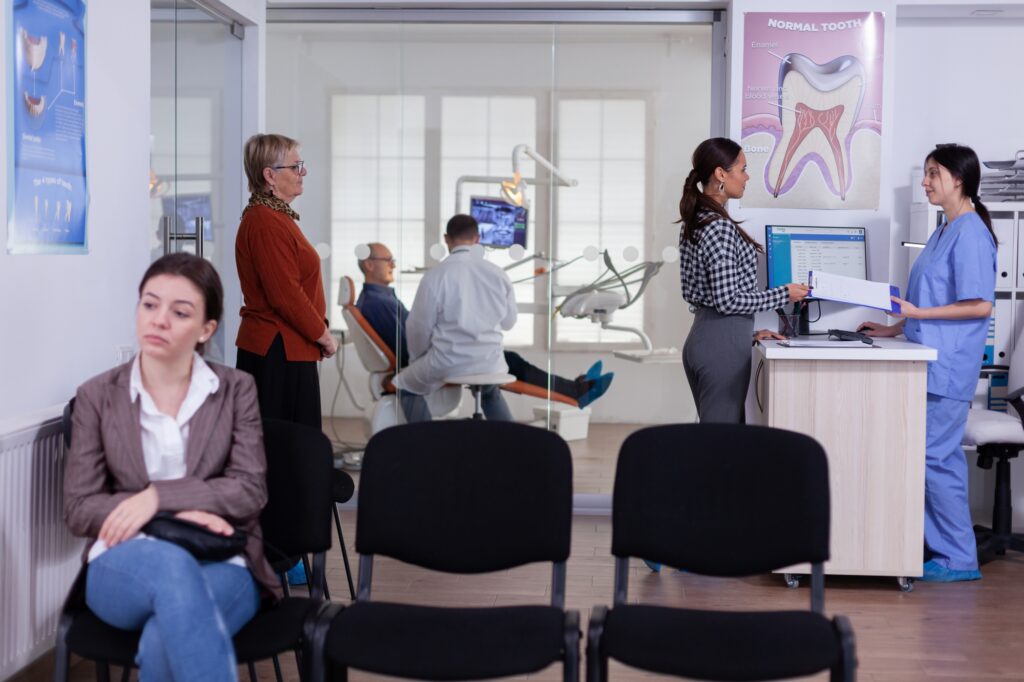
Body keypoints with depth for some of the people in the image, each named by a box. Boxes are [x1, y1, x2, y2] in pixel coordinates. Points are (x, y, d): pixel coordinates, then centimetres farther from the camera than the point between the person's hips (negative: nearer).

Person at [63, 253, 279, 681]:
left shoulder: (237, 390, 7)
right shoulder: (97, 396, 7)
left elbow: (250, 491, -2)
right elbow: (79, 510, 3)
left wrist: (159, 496, -15)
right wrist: (177, 515, -12)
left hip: (221, 564, 0)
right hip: (124, 566, 0)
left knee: (164, 644, -36)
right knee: (171, 564, -39)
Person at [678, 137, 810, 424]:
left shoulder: (694, 223, 12)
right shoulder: (720, 227, -16)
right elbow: (728, 300, -20)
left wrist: (748, 332, 17)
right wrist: (785, 294, -9)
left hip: (701, 336, 10)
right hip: (723, 344, -10)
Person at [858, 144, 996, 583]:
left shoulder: (970, 234, -14)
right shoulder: (944, 232, 16)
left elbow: (979, 305, -19)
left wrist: (917, 312, -20)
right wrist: (895, 328, 17)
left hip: (948, 366, -10)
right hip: (931, 361, 10)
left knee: (933, 456, -7)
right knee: (942, 455, 12)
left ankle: (959, 559, 3)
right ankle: (943, 547, 18)